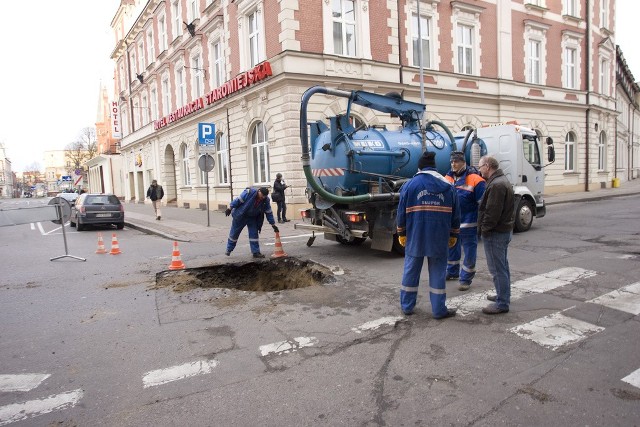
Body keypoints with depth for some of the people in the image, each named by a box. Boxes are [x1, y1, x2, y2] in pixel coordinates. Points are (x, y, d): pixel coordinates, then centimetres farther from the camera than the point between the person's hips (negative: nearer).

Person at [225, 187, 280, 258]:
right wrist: (229, 209, -16)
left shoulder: (266, 201, -13)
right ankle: (229, 250, 26)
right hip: (240, 216, -3)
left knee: (254, 234, -1)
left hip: (252, 218, 3)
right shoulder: (249, 193, -28)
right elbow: (238, 200, -20)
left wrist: (273, 225, -6)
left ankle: (256, 252, 6)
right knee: (234, 233, 8)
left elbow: (269, 213, -6)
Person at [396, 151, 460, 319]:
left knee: (411, 271, 10)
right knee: (437, 272, 8)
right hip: (439, 238, 0)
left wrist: (401, 233, 10)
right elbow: (455, 214, 7)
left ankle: (407, 306, 20)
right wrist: (454, 235, 16)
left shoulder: (410, 185, -2)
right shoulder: (448, 186, 3)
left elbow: (402, 212, -1)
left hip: (415, 237, 0)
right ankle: (439, 310, 14)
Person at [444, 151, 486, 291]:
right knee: (451, 248, 20)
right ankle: (452, 272, 39)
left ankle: (466, 279, 17)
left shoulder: (474, 179, -13)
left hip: (468, 224, -6)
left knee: (469, 252, 4)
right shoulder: (448, 178, 5)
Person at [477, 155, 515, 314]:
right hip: (504, 230, 11)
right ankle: (503, 295, 34)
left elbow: (492, 212, -25)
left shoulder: (496, 185, -20)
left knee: (498, 268, -4)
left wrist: (484, 228, -14)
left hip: (495, 233, -11)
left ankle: (502, 303, 3)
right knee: (502, 266, 20)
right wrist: (485, 227, 16)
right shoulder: (502, 180, 15)